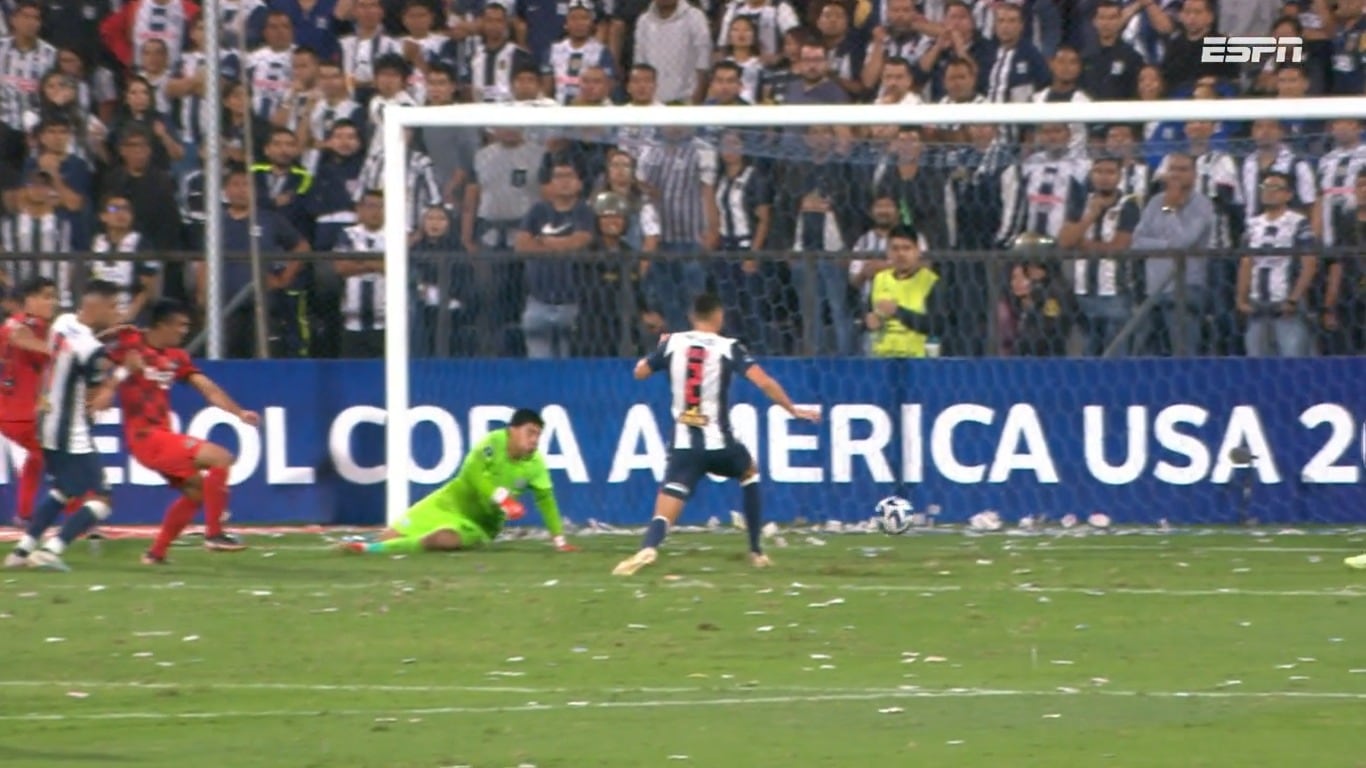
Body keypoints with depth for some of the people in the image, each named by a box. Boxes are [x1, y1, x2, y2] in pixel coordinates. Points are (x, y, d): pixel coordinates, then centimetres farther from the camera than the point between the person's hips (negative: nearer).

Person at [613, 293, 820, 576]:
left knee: (665, 511, -9)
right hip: (718, 444, 0)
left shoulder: (673, 343, 4)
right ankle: (756, 551, 33)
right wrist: (793, 410, -1)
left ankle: (648, 548, -44)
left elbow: (640, 373, 17)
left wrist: (661, 348, 34)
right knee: (749, 473, 33)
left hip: (683, 444, 0)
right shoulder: (728, 348, -2)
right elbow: (764, 382, -12)